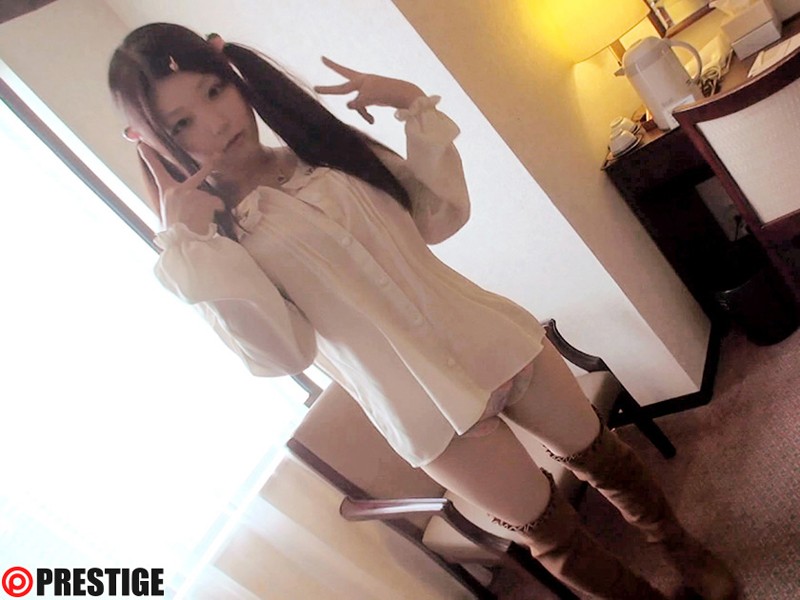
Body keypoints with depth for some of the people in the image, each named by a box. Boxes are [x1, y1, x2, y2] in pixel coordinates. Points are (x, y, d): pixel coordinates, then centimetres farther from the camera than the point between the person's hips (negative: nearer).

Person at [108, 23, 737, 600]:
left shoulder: (326, 147, 5)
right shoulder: (208, 235, -6)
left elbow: (444, 213, 5)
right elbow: (279, 354, -17)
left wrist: (414, 105, -3)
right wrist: (189, 246, -22)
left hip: (489, 336, 5)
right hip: (424, 405, -4)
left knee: (600, 453, 20)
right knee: (553, 530, 11)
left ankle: (685, 548, 50)